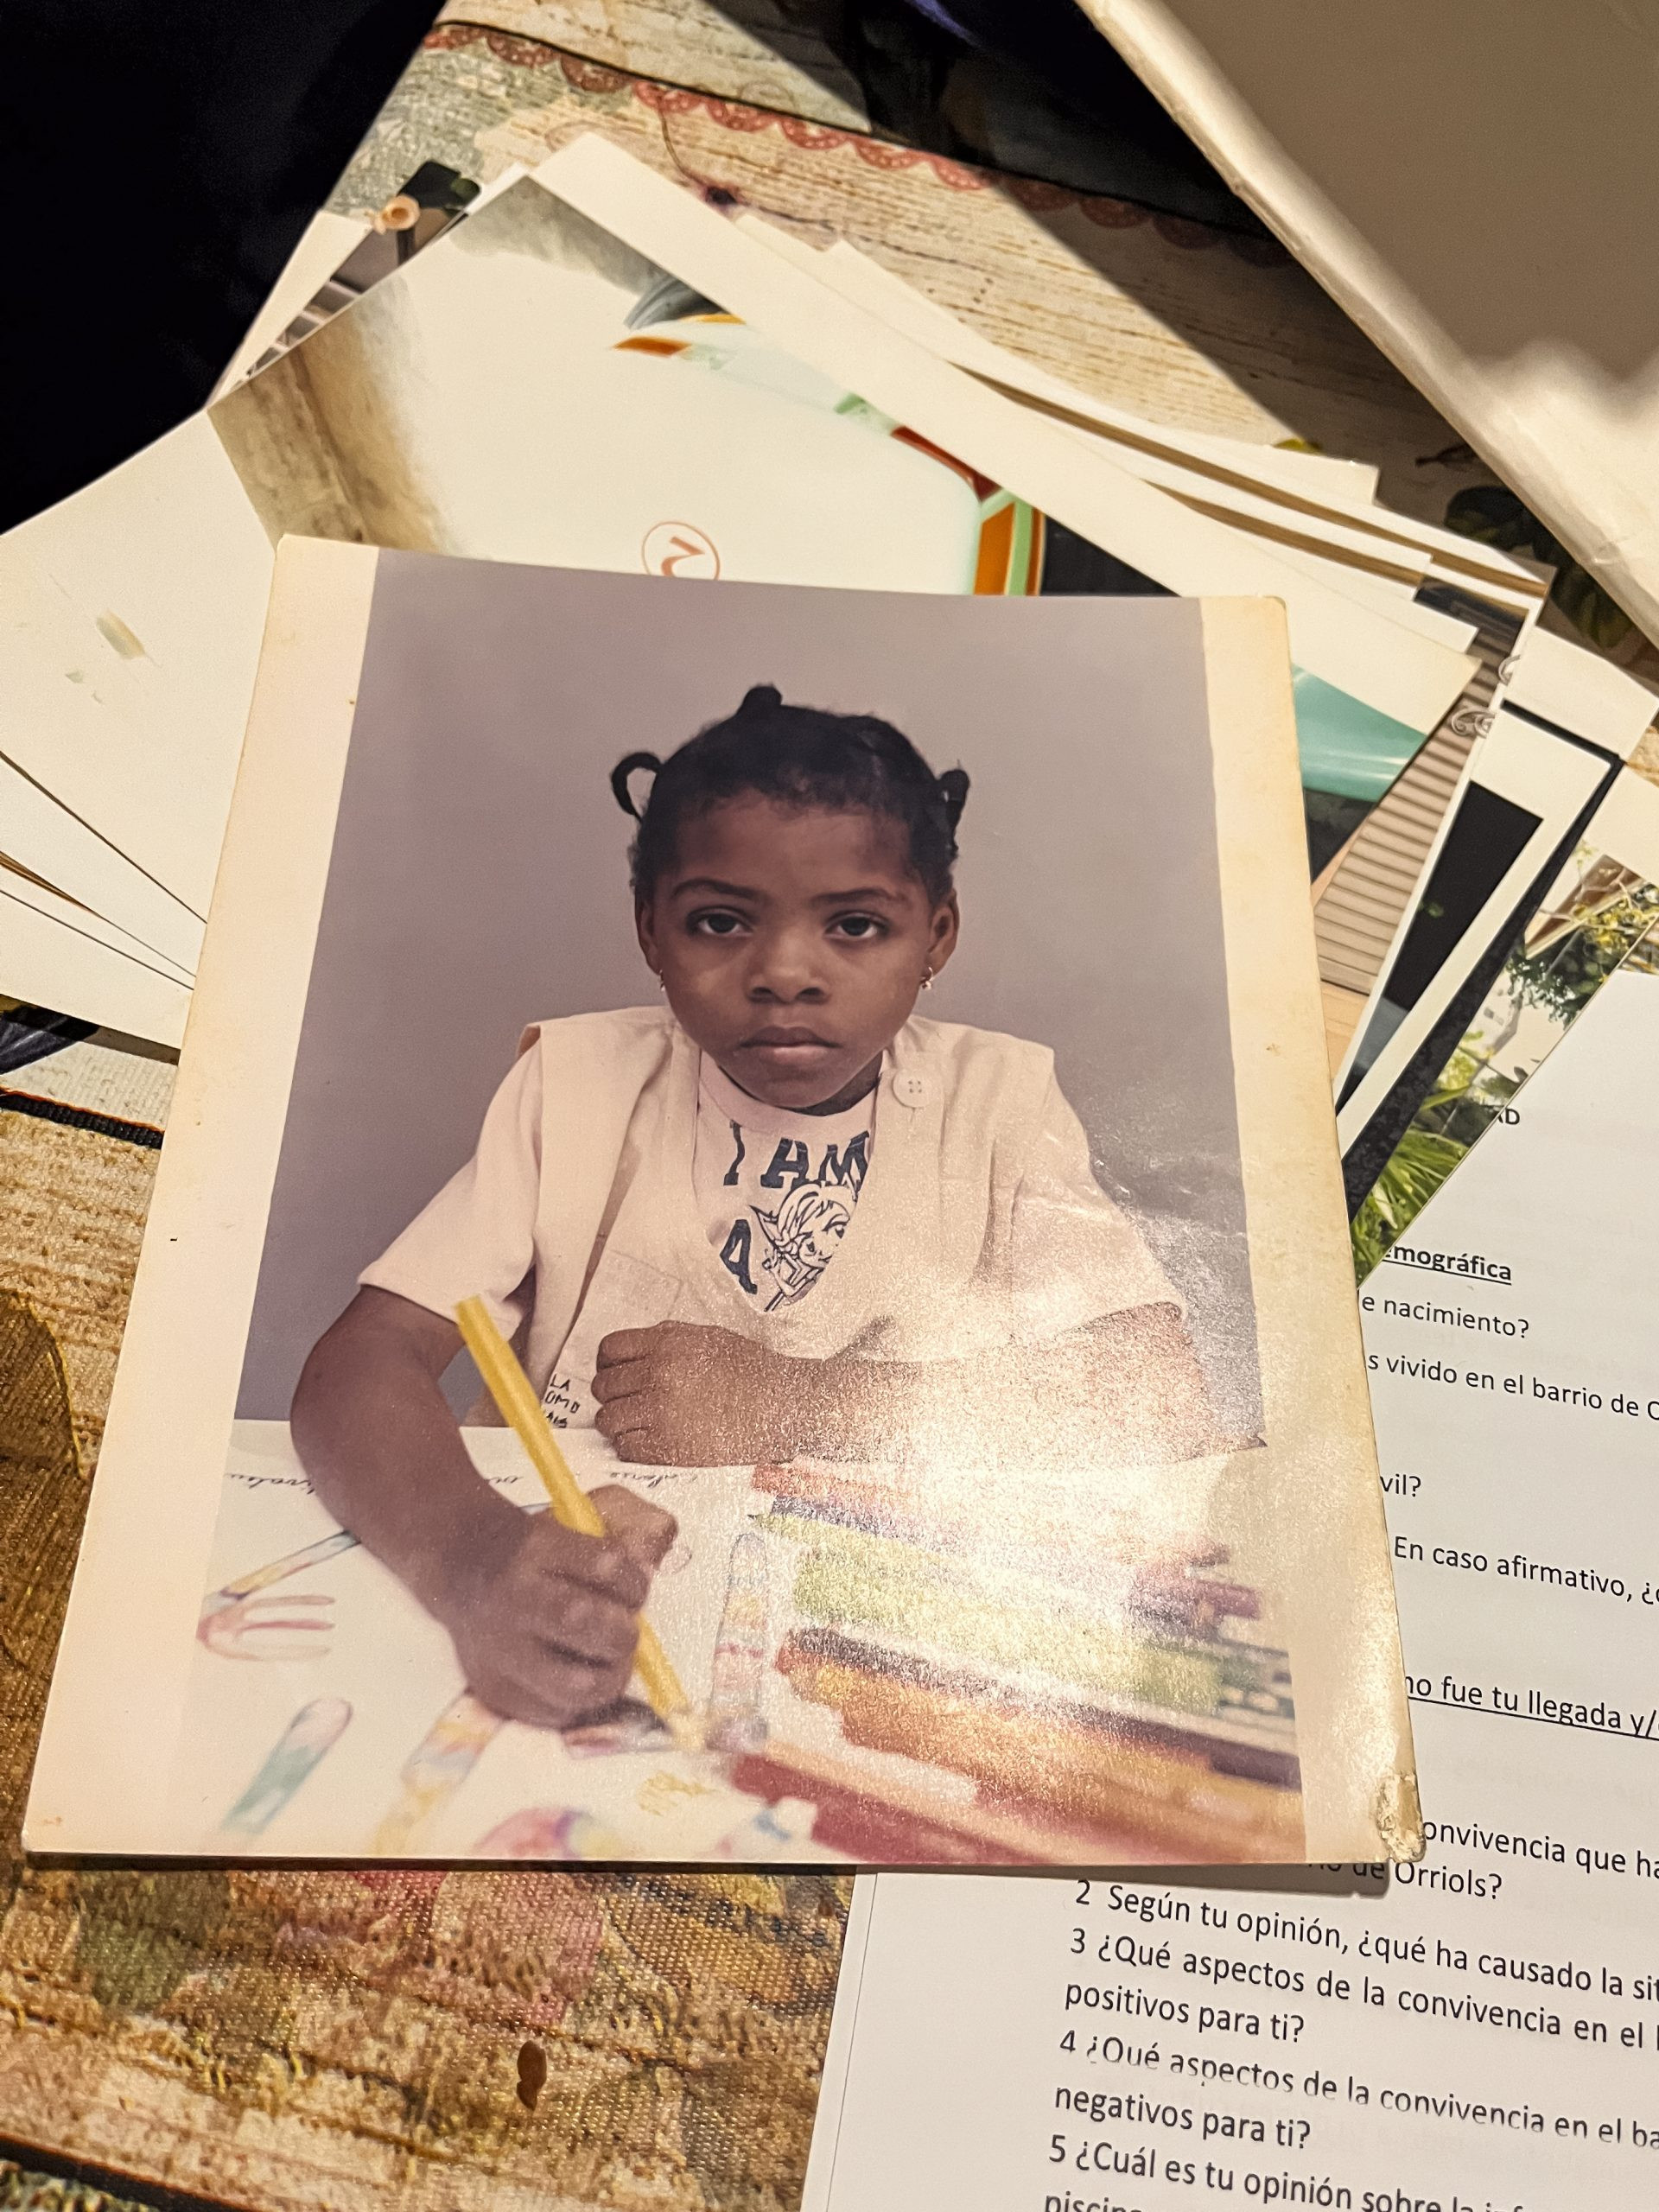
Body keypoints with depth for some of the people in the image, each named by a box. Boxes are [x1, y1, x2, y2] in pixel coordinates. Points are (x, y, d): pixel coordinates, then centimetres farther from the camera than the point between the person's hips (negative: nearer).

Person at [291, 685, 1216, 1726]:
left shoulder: (998, 1098, -2)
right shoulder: (578, 1081, -2)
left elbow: (1161, 1395, -13)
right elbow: (363, 1361, -11)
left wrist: (786, 1405, -19)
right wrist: (477, 1556, -32)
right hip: (605, 1638, 0)